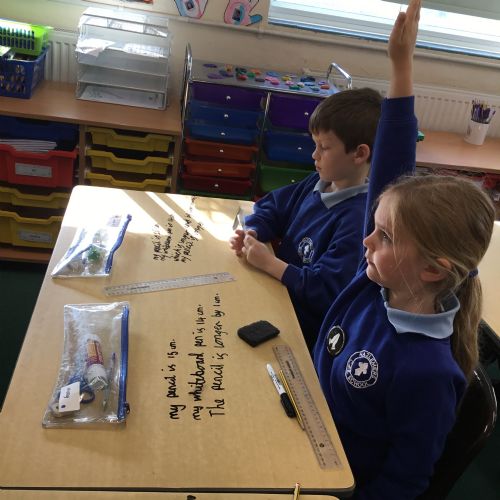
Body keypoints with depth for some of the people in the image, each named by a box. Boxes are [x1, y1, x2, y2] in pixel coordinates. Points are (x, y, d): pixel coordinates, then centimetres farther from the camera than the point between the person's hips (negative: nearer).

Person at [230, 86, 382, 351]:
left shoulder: (359, 219, -25)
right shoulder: (318, 182, 1)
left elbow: (327, 292, -27)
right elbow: (273, 207, 13)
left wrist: (270, 263, -23)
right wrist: (252, 232, -8)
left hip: (302, 327, -7)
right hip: (275, 288, 7)